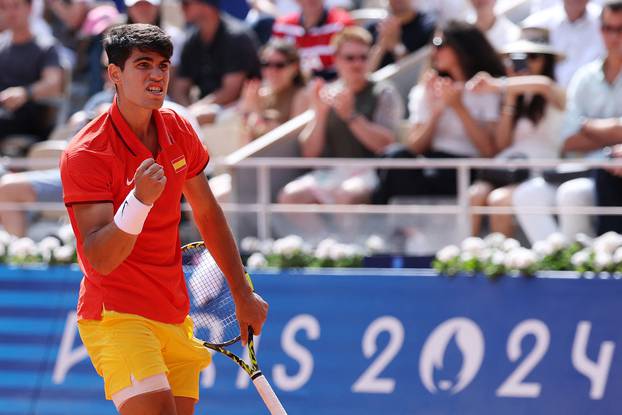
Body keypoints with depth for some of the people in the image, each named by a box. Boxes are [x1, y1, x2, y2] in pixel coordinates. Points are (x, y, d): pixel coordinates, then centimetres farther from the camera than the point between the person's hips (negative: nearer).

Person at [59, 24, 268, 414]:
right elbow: (101, 260, -21)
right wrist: (139, 200, -36)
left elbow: (207, 214, 19)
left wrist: (243, 293, 21)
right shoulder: (85, 154, -15)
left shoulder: (178, 130, 5)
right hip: (117, 317, -7)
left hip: (176, 316, 7)